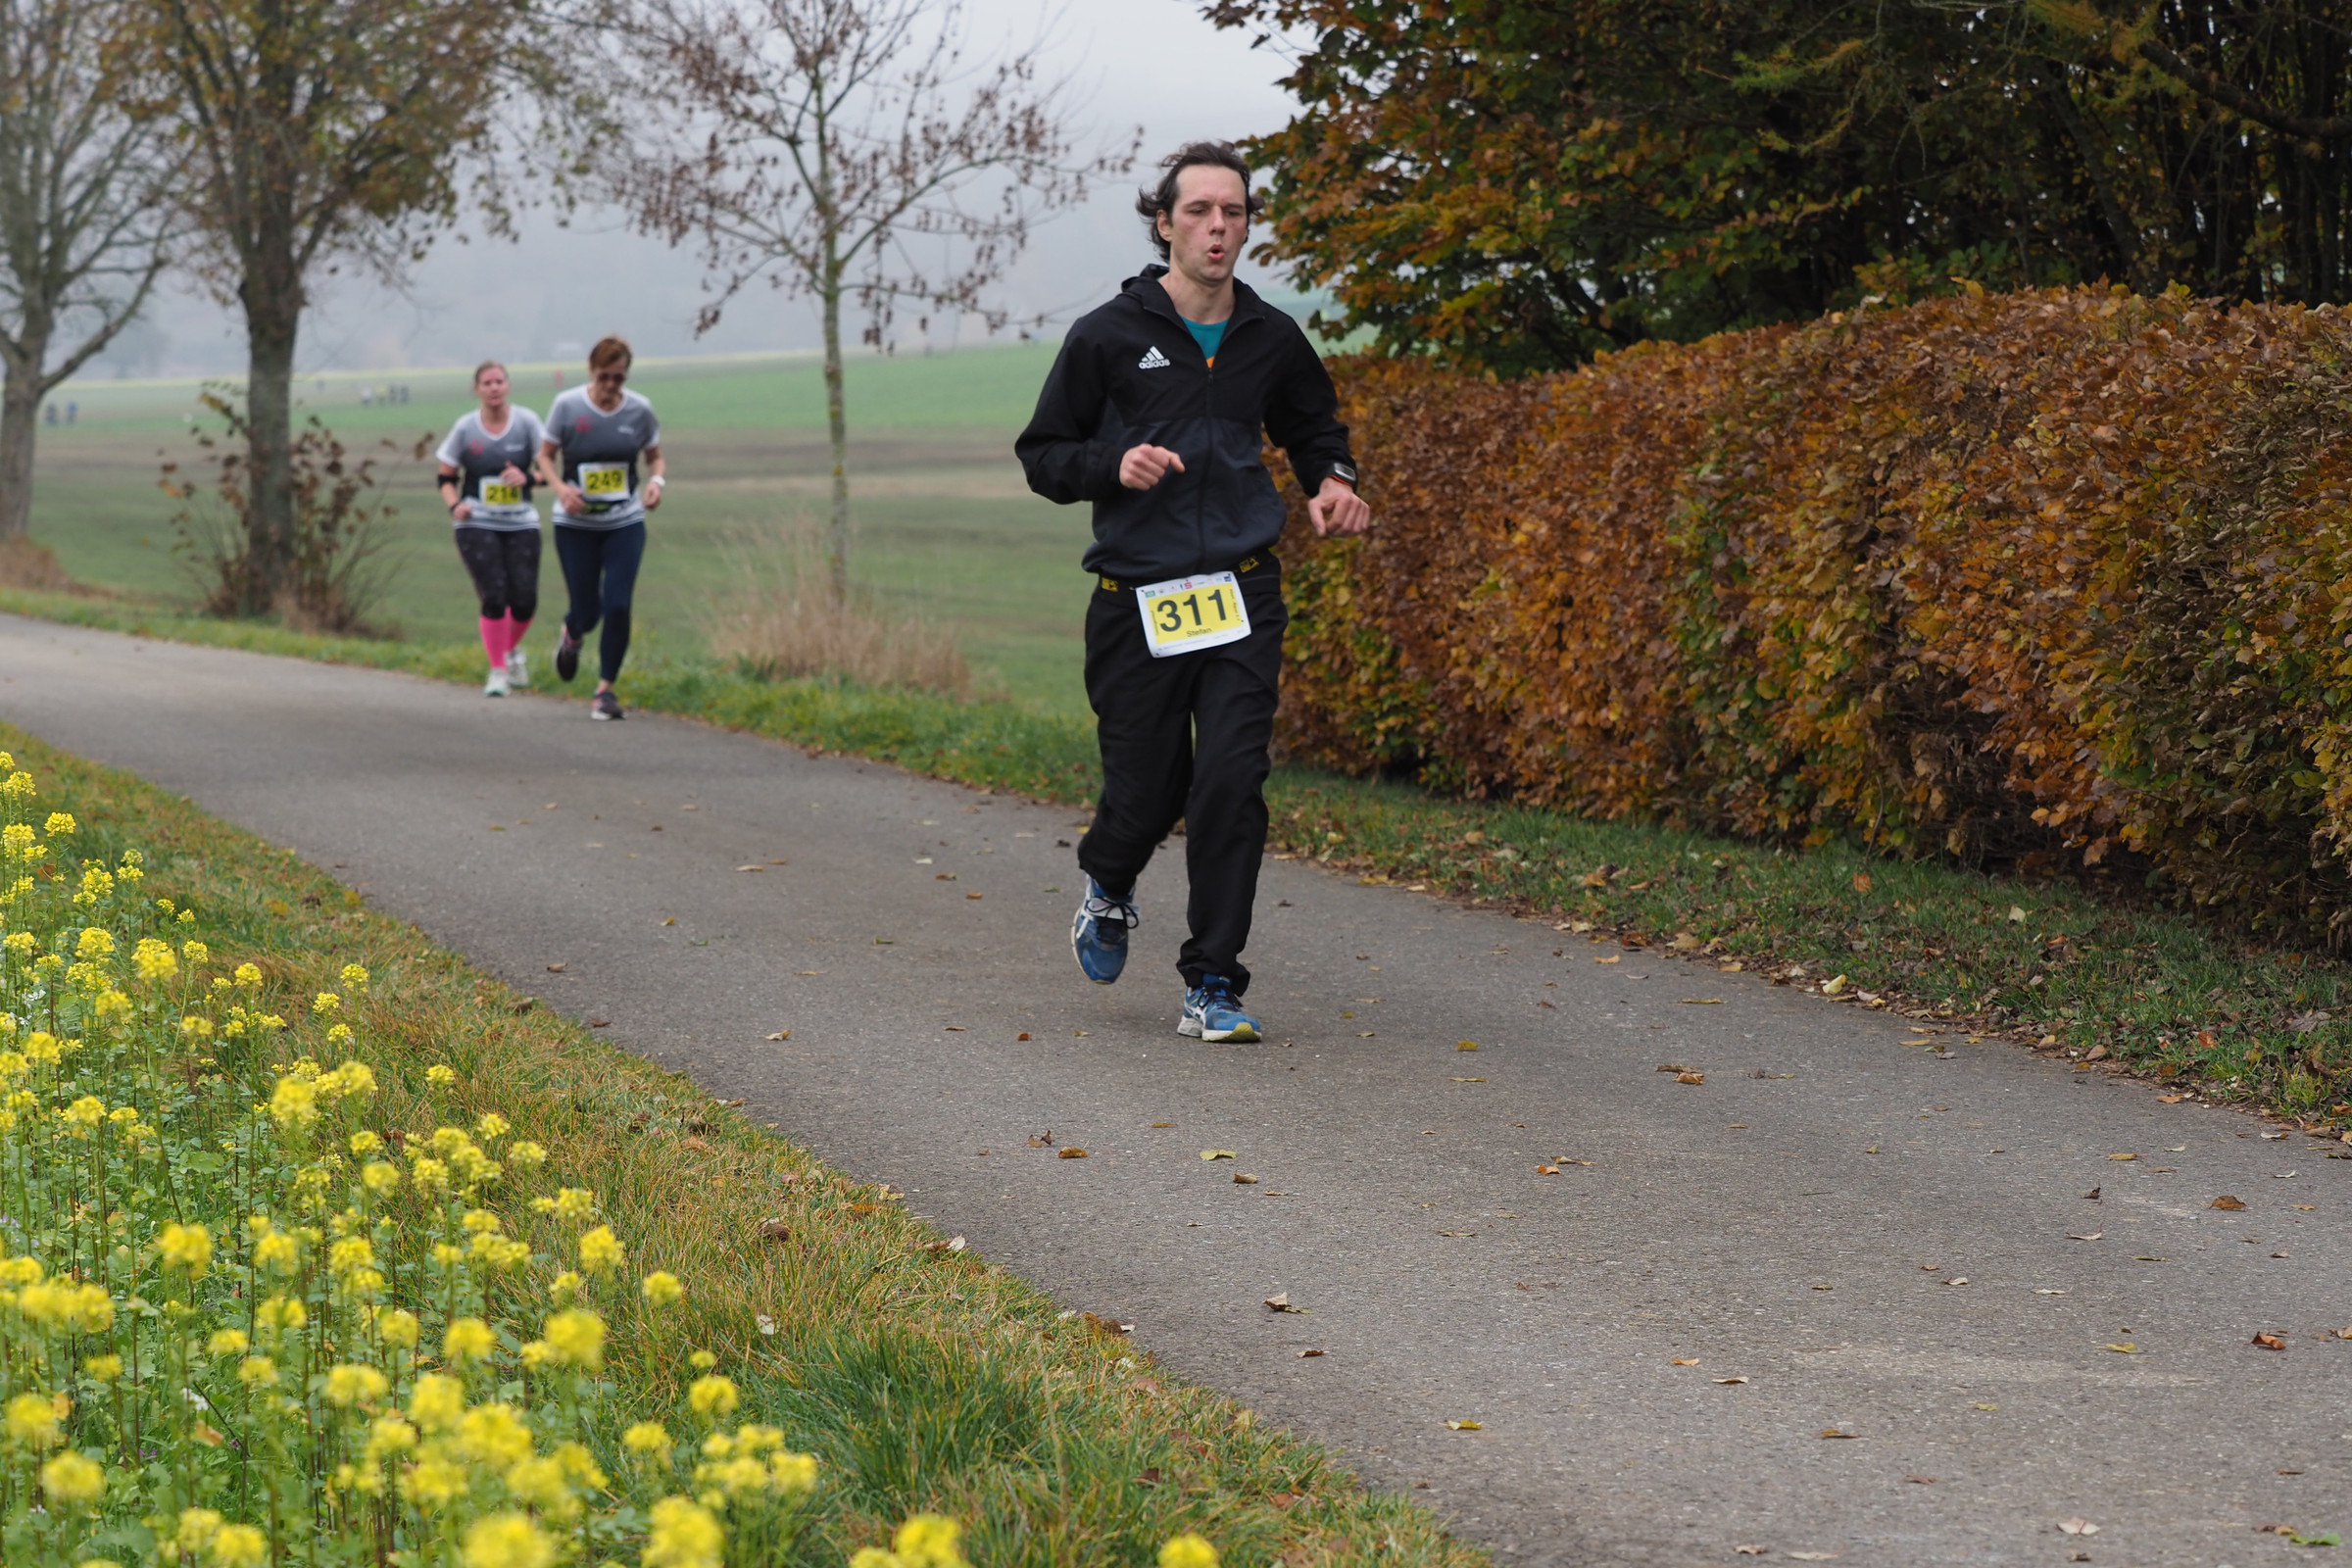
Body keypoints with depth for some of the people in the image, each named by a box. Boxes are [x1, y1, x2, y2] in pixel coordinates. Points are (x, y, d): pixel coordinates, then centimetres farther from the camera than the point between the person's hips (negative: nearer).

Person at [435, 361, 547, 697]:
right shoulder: (465, 428, 0)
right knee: (494, 596, -12)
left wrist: (526, 477, -22)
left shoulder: (526, 421, -1)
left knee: (524, 599, -3)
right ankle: (498, 670, 3)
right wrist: (454, 505, -12)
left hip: (520, 523, 1)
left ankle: (512, 649, 30)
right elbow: (446, 477, 7)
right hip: (477, 524, -1)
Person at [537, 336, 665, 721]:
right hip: (576, 525, -1)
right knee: (587, 611, 3)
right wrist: (560, 488, -19)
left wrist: (657, 481, -13)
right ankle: (571, 637, 42)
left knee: (617, 606, -11)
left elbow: (654, 457, 9)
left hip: (625, 522, 1)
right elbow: (545, 455, 1)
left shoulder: (639, 410, -4)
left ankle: (606, 690, 4)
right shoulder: (567, 405, -9)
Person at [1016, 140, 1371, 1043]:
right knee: (1147, 789, 4)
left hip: (1241, 596, 2)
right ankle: (1108, 886, 41)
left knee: (1232, 783, -10)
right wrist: (1113, 465, -16)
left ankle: (1213, 987, -2)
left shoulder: (1272, 341, 6)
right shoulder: (1108, 338, -2)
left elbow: (1314, 426, 25)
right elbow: (1042, 455, 4)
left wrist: (1332, 482, 4)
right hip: (1136, 600, -2)